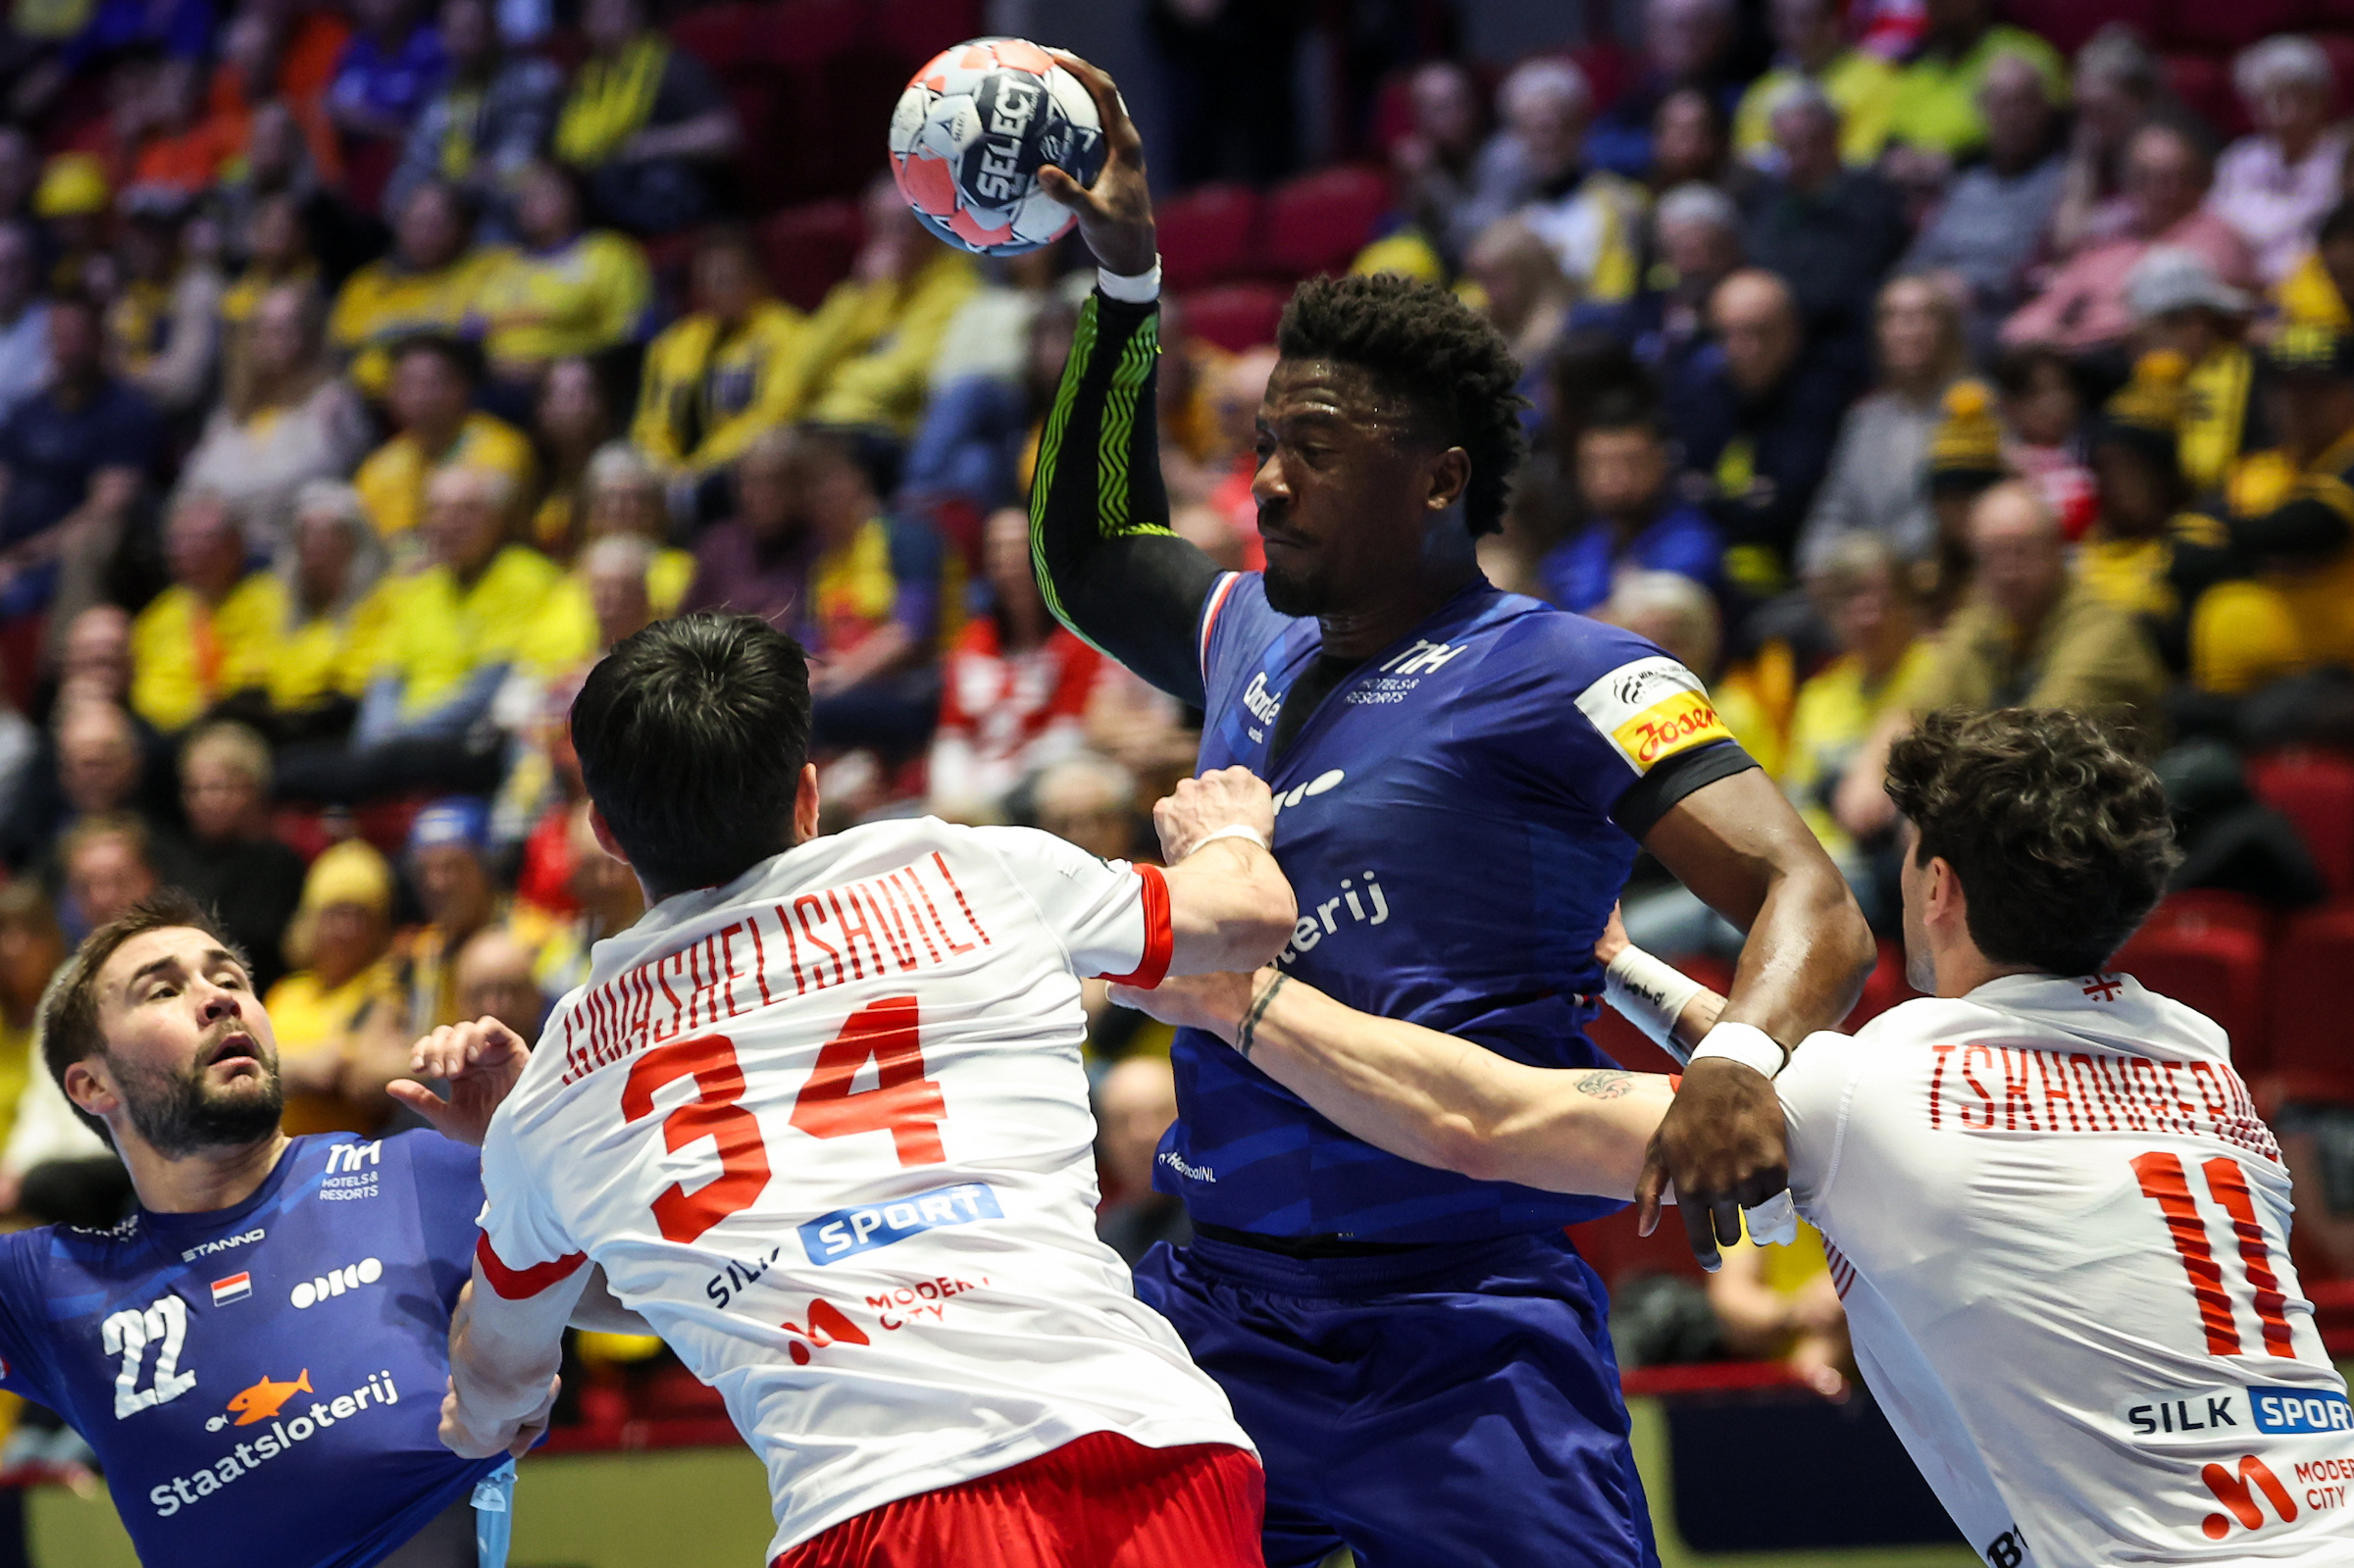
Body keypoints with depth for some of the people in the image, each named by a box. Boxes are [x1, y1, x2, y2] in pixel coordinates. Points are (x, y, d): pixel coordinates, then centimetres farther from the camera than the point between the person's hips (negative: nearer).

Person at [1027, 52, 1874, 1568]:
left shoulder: (1562, 676, -6)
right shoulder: (1256, 639, 17)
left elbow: (1811, 901, -15)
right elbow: (1091, 552, 38)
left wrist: (1743, 1061, -37)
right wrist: (1122, 282, 28)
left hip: (1459, 1344, -6)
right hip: (1218, 1304, 7)